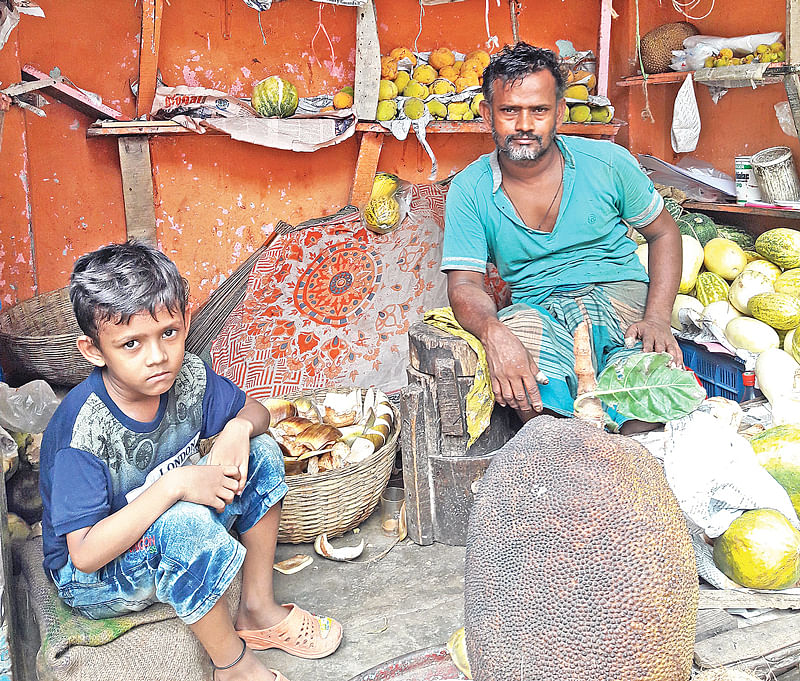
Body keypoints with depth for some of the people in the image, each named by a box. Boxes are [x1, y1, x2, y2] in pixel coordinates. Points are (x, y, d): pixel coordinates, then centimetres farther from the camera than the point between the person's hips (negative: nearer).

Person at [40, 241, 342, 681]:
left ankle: (258, 608, 2)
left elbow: (254, 411, 2)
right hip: (90, 580, -6)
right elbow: (85, 554, -32)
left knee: (262, 453, -8)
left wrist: (236, 430, -22)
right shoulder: (82, 431, -31)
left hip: (172, 545, 7)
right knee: (185, 521, -36)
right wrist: (174, 485, -38)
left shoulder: (187, 375, -15)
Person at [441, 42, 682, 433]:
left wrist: (658, 318, -7)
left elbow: (664, 233, 10)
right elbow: (463, 284, -5)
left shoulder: (607, 162, 1)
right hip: (539, 309, 0)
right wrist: (494, 333, -29)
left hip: (620, 296, 0)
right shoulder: (469, 190, 0)